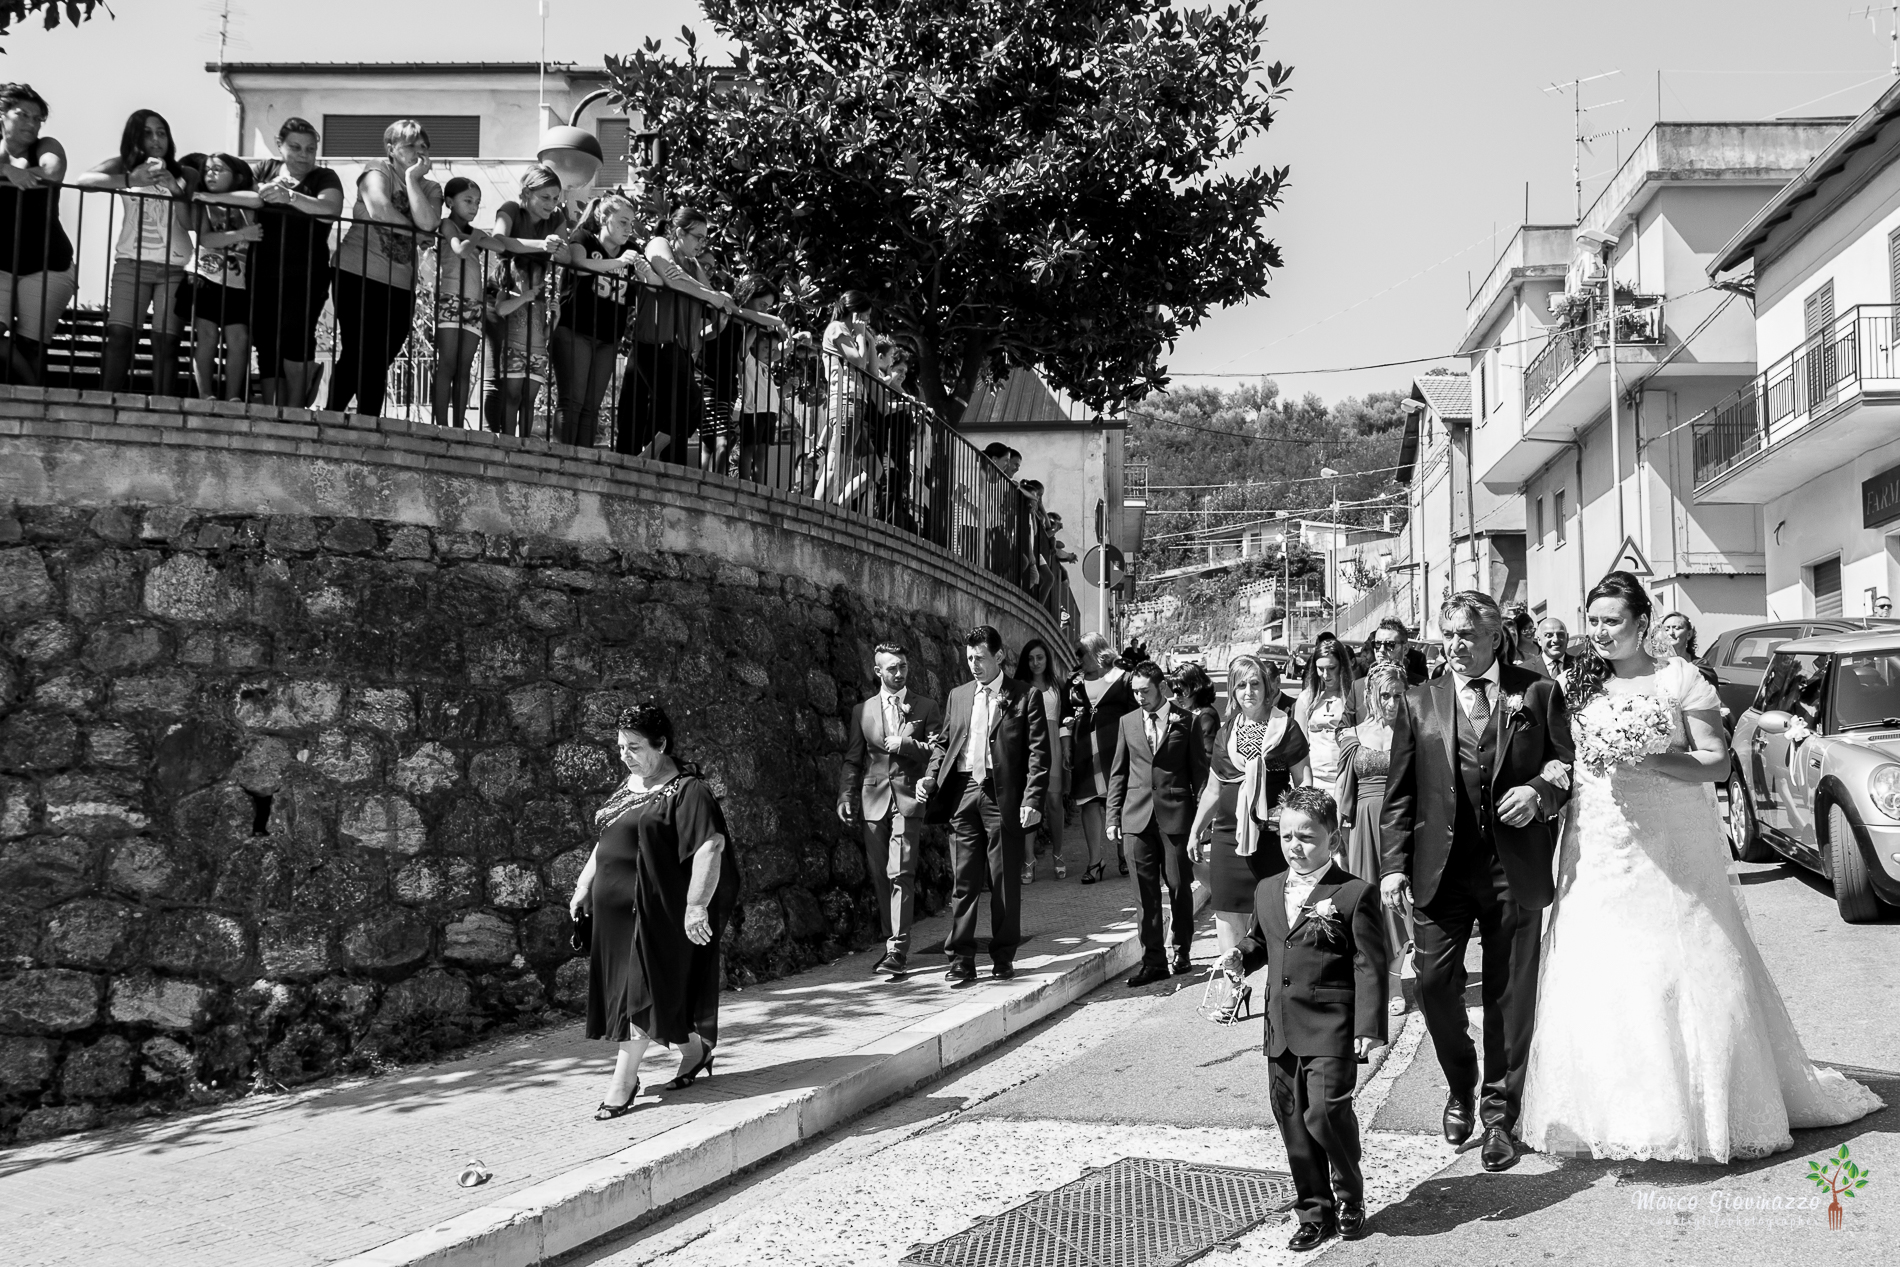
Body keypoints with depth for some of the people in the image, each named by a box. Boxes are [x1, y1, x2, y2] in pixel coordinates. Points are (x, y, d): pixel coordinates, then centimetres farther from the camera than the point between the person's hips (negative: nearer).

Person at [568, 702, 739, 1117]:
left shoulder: (688, 791, -12)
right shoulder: (628, 786, 14)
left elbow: (710, 846, -21)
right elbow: (605, 842, 24)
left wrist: (697, 905, -27)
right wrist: (584, 885, 19)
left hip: (656, 910, -9)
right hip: (614, 909, 9)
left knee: (641, 991, -5)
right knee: (623, 987, 12)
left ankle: (622, 1083, 0)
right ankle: (694, 1050, 28)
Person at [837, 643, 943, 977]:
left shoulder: (926, 707, 7)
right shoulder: (862, 711, 12)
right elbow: (852, 760, 12)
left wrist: (906, 744, -10)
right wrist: (845, 797, 0)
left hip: (908, 798, -3)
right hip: (873, 800, 3)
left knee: (901, 874, -14)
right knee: (881, 877, 7)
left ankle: (898, 951, -16)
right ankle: (891, 942, 20)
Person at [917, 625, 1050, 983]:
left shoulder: (1025, 697, 1)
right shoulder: (958, 696, 15)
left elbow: (1038, 751, -3)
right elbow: (944, 743, 20)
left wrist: (1032, 799, -12)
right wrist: (930, 778, 2)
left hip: (1003, 795, -3)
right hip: (962, 793, 3)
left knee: (1005, 881, 4)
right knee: (964, 880, 3)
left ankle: (1003, 957, 14)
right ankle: (962, 959, 5)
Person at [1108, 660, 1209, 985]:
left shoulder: (1185, 722, 1)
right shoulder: (1128, 722, 10)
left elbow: (1200, 772, 2)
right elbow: (1118, 773, 13)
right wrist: (1113, 816, 6)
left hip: (1175, 815, -2)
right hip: (1138, 816, 3)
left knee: (1179, 887, 4)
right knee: (1145, 892, 2)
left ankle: (1180, 952, 22)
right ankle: (1153, 961, 6)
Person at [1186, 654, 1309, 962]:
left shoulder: (1286, 728, 1)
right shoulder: (1226, 732, 13)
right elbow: (1213, 789, 22)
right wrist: (1195, 831, 23)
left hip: (1272, 837, -4)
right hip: (1227, 836, 4)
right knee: (1228, 916, 0)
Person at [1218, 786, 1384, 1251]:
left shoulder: (1355, 894, -7)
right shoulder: (1267, 891, 11)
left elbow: (1369, 966, -9)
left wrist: (1369, 1027, -15)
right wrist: (1240, 956, 5)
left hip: (1331, 1029, -6)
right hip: (1282, 1029, 6)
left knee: (1326, 1112, -14)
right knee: (1292, 1119, 10)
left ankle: (1349, 1196, 11)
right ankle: (1313, 1209, 23)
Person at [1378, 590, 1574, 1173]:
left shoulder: (1538, 693, 5)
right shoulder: (1419, 704, 8)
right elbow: (1399, 794, 6)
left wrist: (1540, 791, -14)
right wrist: (1394, 865, -3)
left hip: (1515, 869, -1)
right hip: (1440, 869, 1)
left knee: (1510, 994, 6)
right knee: (1435, 983, -4)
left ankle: (1499, 1114, 21)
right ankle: (1460, 1087, 24)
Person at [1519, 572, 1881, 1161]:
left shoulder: (1678, 678, -3)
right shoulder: (1582, 684, 10)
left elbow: (1717, 762, -7)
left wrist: (1651, 762, -20)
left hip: (1669, 847, -3)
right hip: (1598, 853, 4)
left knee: (1679, 974, -2)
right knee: (1600, 978, 0)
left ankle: (1707, 1107, 11)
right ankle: (1619, 1110, 10)